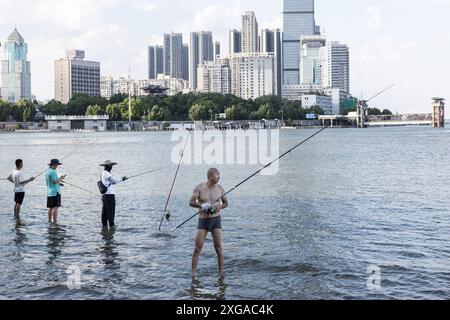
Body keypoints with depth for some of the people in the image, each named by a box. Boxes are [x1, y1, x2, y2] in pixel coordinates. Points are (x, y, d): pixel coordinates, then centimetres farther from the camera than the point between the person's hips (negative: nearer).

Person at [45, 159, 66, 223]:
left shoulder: (47, 172, 14)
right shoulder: (53, 172, -15)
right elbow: (54, 181, -21)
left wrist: (58, 182, 17)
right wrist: (61, 178, -7)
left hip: (49, 192, 9)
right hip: (55, 192, -9)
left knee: (50, 207, 12)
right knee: (56, 207, -8)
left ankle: (50, 220, 16)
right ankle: (54, 221, -11)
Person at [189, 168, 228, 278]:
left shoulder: (220, 188, 4)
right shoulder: (199, 188, -3)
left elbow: (226, 203, 13)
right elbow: (191, 202, -4)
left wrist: (219, 207, -8)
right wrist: (201, 205, -23)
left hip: (216, 219, 1)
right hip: (203, 220, -1)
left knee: (218, 246, -3)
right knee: (197, 247, -3)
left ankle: (221, 272, 6)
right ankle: (193, 272, 6)